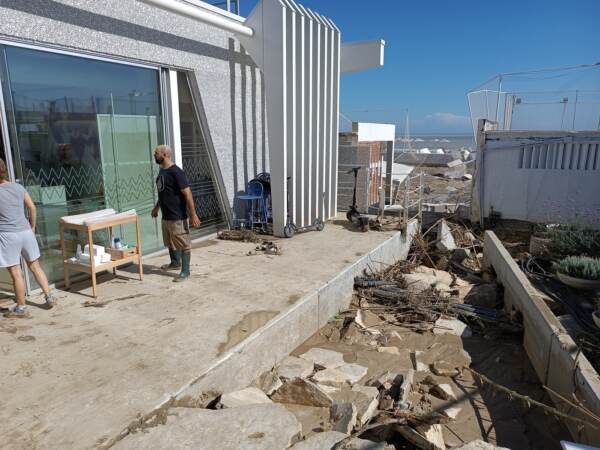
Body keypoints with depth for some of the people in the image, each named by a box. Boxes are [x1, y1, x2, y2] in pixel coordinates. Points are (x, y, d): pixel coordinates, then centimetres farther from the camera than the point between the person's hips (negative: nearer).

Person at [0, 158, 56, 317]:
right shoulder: (18, 187, 3)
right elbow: (32, 208, 10)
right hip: (26, 232, 5)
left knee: (16, 273, 3)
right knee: (35, 266, 17)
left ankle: (21, 308, 12)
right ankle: (49, 296, 19)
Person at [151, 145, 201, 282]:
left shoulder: (176, 172, -19)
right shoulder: (162, 171, 9)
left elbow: (187, 194, -21)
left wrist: (193, 214, -23)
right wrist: (156, 207, 29)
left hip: (178, 217, -10)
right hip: (166, 216, 10)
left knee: (183, 244, 1)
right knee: (170, 242, 23)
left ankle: (185, 271, 8)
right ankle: (175, 263, 43)